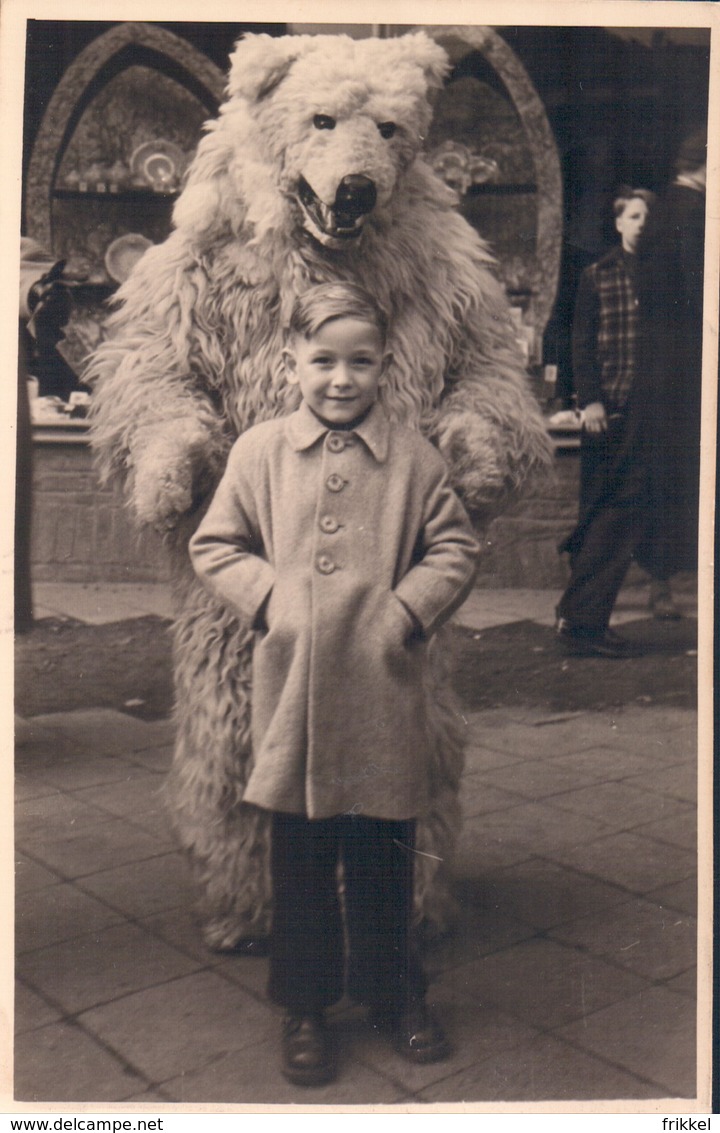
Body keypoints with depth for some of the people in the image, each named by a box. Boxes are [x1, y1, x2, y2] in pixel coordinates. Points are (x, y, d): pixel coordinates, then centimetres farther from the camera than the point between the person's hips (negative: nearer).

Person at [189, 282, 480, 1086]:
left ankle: (393, 992, 35)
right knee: (299, 855, 12)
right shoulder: (258, 453, 2)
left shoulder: (414, 458, 1)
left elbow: (454, 548, 5)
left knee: (384, 853, 13)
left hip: (383, 689, 0)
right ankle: (303, 1006, 29)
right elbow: (214, 545, 6)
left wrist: (410, 606, -10)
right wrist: (266, 596, -9)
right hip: (292, 683, 0)